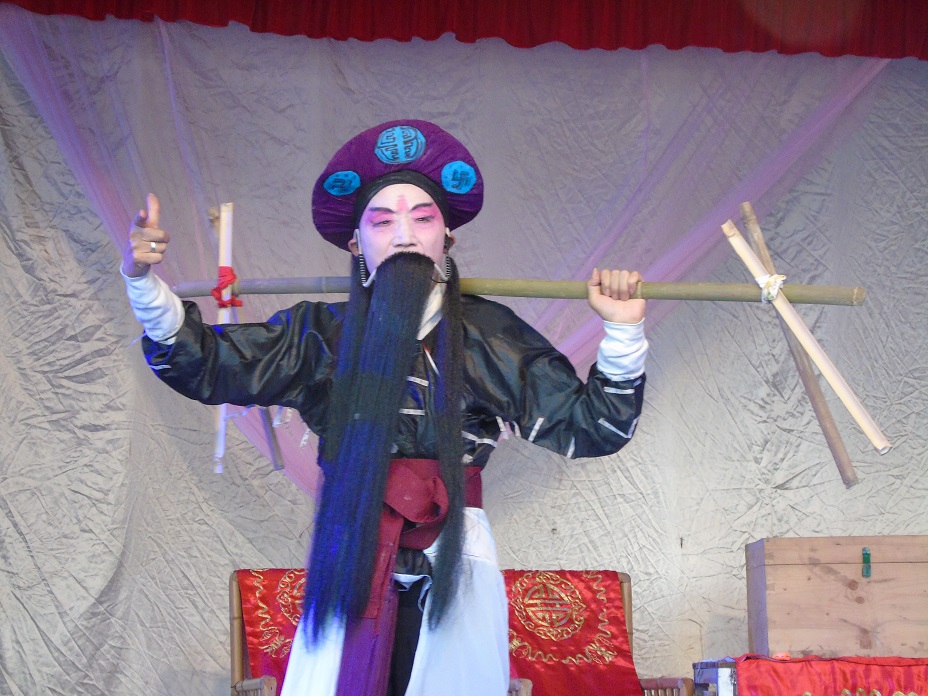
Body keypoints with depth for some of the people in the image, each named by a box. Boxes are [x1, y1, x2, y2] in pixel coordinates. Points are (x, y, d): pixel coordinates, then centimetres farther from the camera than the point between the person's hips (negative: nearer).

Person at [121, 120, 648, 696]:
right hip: (349, 566, 0)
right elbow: (201, 363, 5)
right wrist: (145, 286, -7)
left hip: (454, 567, 0)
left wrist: (623, 331, -7)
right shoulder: (321, 334, 4)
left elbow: (589, 427, 4)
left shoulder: (492, 336, 3)